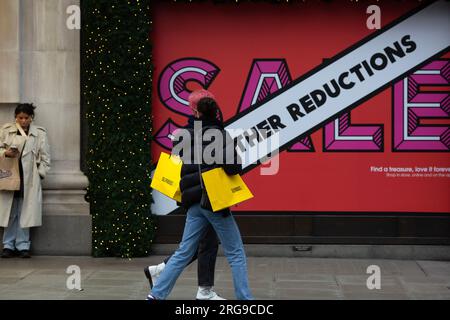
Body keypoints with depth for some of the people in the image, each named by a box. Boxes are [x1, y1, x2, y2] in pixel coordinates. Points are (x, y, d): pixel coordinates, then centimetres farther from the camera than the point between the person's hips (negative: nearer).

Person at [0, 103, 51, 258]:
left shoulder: (40, 133, 5)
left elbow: (45, 157, 7)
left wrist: (40, 173, -2)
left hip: (29, 178, -1)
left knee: (25, 212, -1)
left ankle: (23, 246, 5)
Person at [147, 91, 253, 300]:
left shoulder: (188, 136, 6)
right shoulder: (220, 135, -11)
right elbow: (234, 166, -21)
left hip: (195, 203, 6)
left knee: (184, 252, 12)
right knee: (236, 253, 5)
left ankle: (156, 294, 10)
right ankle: (244, 297, 4)